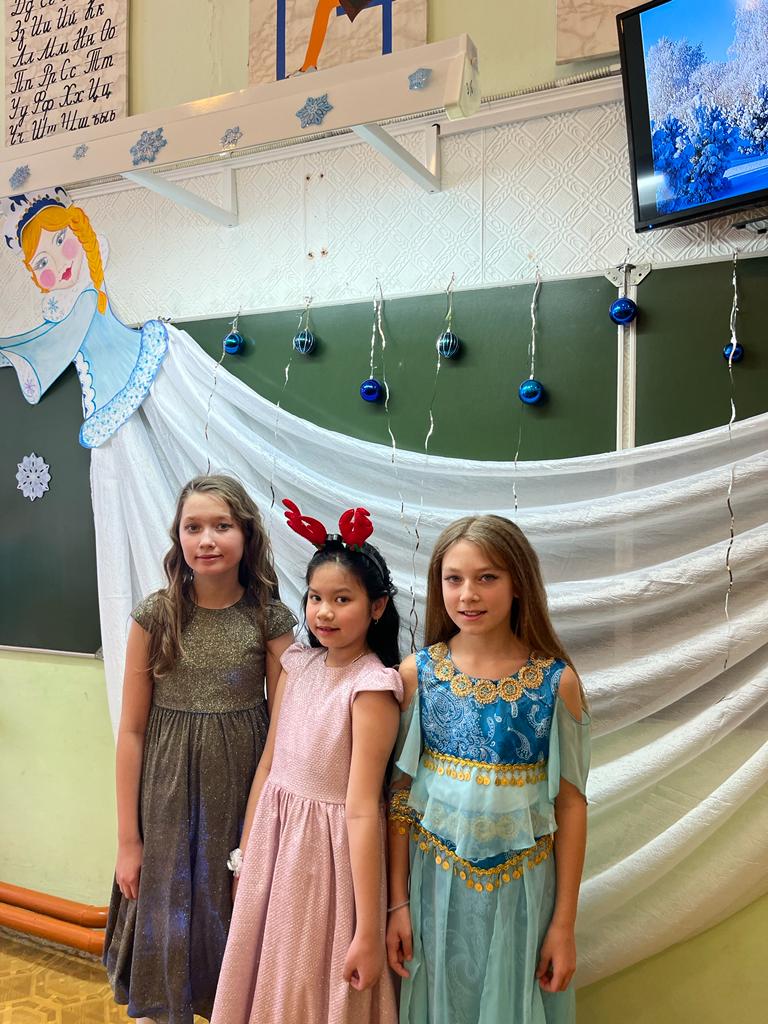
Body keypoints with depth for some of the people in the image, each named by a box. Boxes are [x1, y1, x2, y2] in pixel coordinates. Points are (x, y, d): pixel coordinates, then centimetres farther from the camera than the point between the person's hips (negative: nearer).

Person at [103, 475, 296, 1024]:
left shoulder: (270, 619, -8)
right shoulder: (156, 615, -7)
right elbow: (132, 730, -3)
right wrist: (128, 839, -1)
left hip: (243, 796, 0)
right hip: (168, 798, 0)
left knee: (234, 925, 14)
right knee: (166, 922, 13)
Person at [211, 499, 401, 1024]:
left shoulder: (371, 686, -20)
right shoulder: (298, 664, 0)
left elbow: (362, 809, -22)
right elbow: (269, 763, 6)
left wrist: (369, 932, -19)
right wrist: (245, 854, 11)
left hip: (330, 848, -6)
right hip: (275, 842, 6)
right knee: (270, 981, 22)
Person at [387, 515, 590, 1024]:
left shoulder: (557, 680, -11)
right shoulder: (416, 673, -8)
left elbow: (570, 804, -6)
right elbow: (400, 792, -2)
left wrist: (565, 923, -3)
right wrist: (397, 901, -1)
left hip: (522, 886, -1)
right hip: (434, 880, 1)